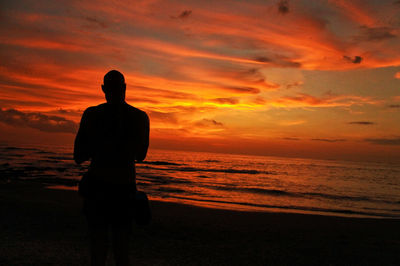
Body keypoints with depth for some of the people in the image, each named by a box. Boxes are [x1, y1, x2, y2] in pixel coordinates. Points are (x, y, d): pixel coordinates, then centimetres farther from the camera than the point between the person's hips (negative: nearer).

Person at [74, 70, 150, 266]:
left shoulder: (91, 114, -6)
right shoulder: (140, 117, -3)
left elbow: (79, 157, 0)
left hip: (97, 185, -1)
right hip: (125, 187, 1)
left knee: (98, 247, 9)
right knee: (122, 248, 14)